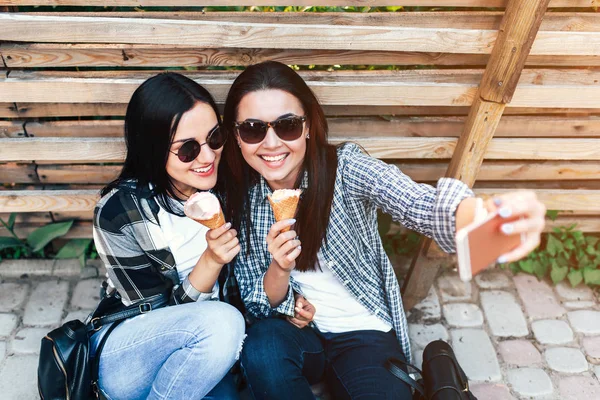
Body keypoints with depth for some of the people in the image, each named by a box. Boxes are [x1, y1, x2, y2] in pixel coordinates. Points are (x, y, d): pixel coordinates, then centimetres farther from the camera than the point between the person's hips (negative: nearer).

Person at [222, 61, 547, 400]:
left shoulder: (346, 168, -16)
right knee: (262, 348, -27)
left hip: (365, 335, -2)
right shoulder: (241, 198, -8)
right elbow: (258, 304, -4)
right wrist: (279, 269, -26)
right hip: (295, 333, 3)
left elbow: (420, 205, -35)